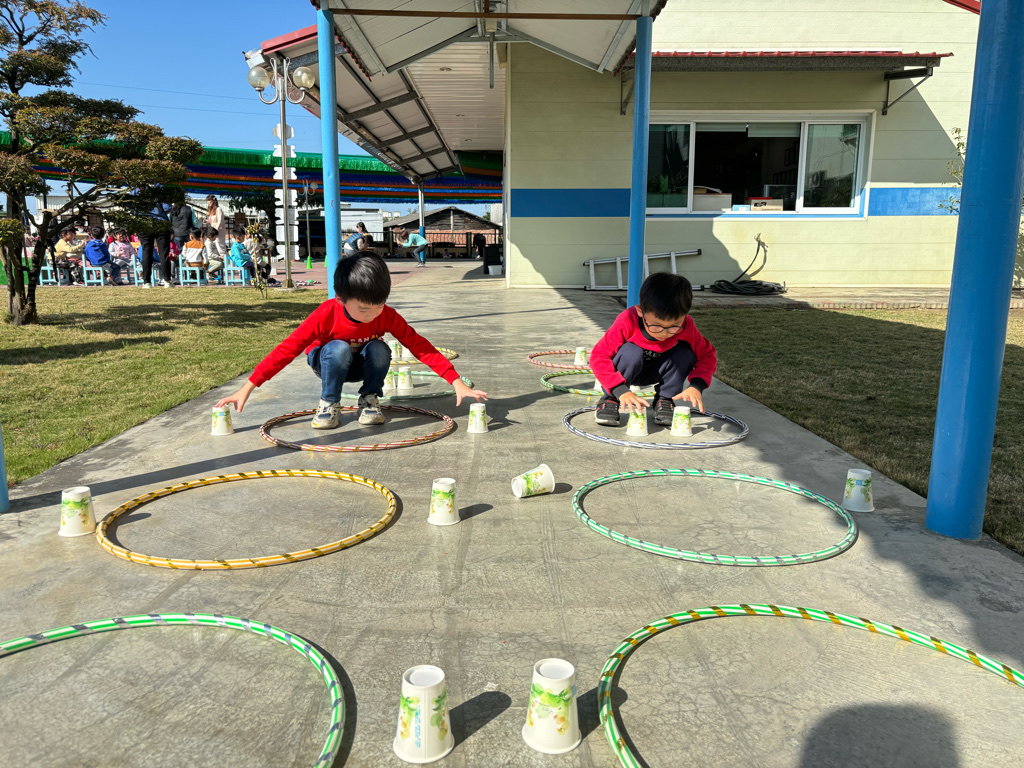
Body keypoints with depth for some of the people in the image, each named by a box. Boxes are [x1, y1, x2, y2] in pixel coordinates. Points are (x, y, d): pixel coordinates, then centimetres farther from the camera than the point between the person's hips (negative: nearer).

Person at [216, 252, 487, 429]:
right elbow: (288, 349, -30)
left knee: (380, 349, -32)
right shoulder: (327, 315, -32)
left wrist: (457, 382, -35)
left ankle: (369, 400, -8)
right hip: (327, 363, -2)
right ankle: (328, 404, -14)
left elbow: (420, 347, -26)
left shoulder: (387, 316, -25)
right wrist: (248, 387, -34)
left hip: (361, 366, 2)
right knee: (339, 349, -37)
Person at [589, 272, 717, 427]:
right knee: (631, 352, -36)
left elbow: (707, 356, -14)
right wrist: (621, 391, -41)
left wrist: (696, 386, -33)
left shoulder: (686, 326, -27)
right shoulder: (627, 322, -34)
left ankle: (664, 401, -6)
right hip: (628, 370, -2)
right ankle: (609, 400, -14)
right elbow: (598, 357, -31)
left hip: (655, 373, 3)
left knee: (685, 352, -25)